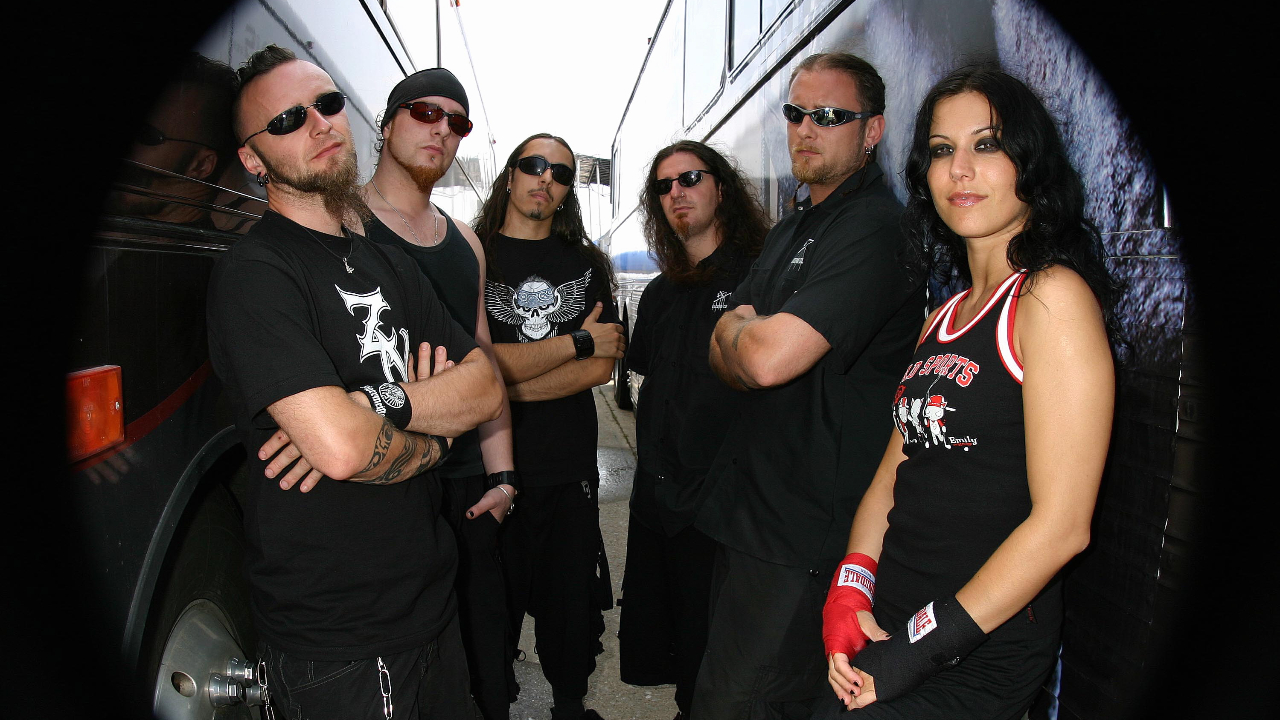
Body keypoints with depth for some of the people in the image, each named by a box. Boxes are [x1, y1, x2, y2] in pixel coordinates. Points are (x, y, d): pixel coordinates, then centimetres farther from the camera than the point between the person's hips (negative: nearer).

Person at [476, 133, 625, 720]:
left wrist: (506, 388, -11)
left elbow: (603, 367, -1)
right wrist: (579, 342, -10)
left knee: (571, 604, 14)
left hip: (570, 470, 3)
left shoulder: (586, 264, 10)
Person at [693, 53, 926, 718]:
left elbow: (769, 356, -28)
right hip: (749, 510, 10)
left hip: (807, 535, -10)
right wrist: (745, 335, -9)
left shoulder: (874, 229, -16)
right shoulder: (791, 230, 17)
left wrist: (739, 328, -6)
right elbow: (725, 356, 14)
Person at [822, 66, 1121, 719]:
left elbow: (1061, 524, -18)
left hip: (979, 660, -6)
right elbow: (894, 472, 8)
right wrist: (849, 595, -5)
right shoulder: (943, 317, 10)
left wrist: (923, 647, -16)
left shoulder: (1053, 295, -13)